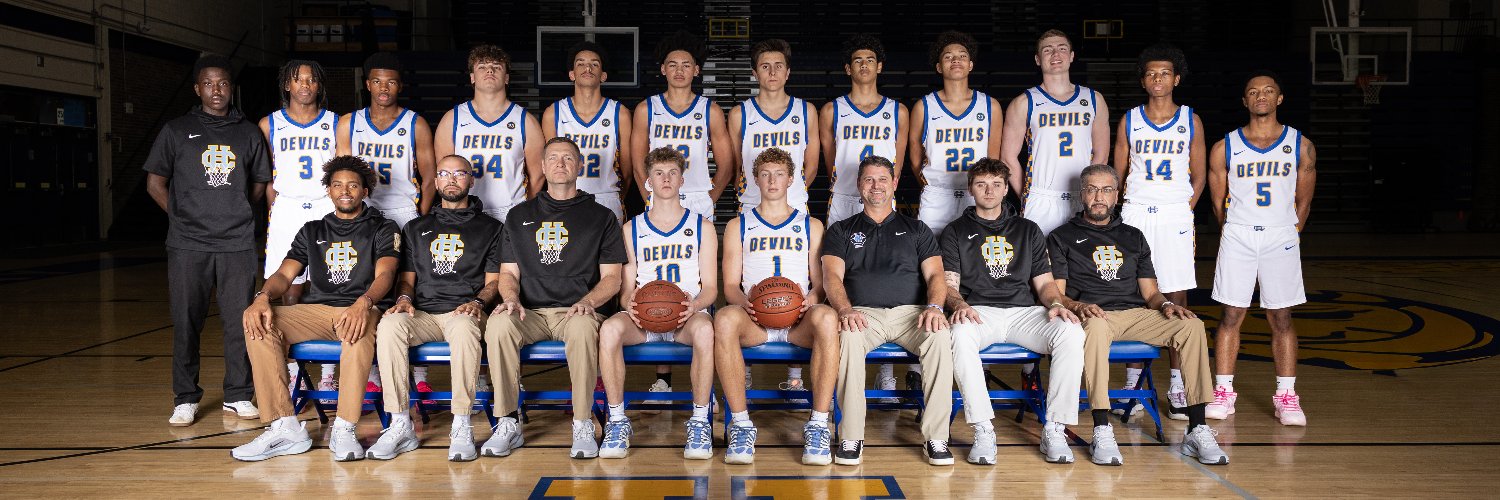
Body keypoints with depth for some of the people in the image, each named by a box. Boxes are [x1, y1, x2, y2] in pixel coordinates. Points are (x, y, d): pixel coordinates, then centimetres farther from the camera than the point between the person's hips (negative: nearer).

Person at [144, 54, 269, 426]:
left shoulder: (248, 134, 11)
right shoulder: (176, 131, 6)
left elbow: (259, 184, 19)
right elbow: (155, 183, 10)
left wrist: (235, 214, 10)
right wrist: (183, 215, 5)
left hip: (237, 243, 1)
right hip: (187, 245, -1)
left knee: (240, 321, 2)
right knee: (186, 323, 2)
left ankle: (237, 396, 13)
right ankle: (185, 399, 13)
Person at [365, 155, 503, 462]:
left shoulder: (489, 228, 17)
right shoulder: (416, 228, 26)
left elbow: (493, 280, 10)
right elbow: (406, 277, 21)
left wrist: (478, 302, -11)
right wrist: (404, 297, -2)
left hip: (464, 313, -3)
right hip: (423, 315, 3)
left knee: (464, 327, -40)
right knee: (389, 325, -32)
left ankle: (462, 428, -36)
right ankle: (400, 426, -29)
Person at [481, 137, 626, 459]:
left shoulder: (601, 217, 15)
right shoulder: (519, 216, 21)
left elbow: (611, 278, 8)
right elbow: (508, 272, 17)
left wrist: (588, 302, -13)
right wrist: (511, 298, -6)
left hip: (575, 311, -2)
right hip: (530, 312, 2)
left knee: (583, 326, -38)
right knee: (498, 323, -32)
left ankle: (583, 426, -27)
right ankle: (508, 423, -22)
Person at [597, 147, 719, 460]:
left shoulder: (701, 227, 12)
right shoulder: (632, 229, 15)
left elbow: (710, 287, 6)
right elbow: (627, 287, 10)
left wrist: (695, 304, -17)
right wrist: (629, 304, -14)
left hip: (687, 317, -1)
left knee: (704, 329, -38)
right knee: (610, 328, -33)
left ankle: (700, 421, -25)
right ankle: (617, 420, -21)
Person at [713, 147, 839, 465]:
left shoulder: (811, 226, 21)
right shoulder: (738, 226, 20)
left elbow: (821, 282, 14)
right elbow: (730, 286, 12)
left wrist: (812, 297, -12)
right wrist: (744, 302, -13)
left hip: (800, 319, 0)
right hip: (753, 319, 0)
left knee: (827, 317, -37)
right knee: (725, 319, -37)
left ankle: (819, 425, -31)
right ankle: (741, 424, -29)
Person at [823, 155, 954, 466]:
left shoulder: (916, 229, 23)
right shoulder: (841, 231, 20)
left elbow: (934, 275, 10)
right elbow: (832, 277, 4)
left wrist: (934, 306, -13)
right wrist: (845, 310, -18)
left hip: (910, 312, 1)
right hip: (862, 313, -1)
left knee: (940, 336, -33)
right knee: (848, 337, -37)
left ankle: (935, 438, -26)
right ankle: (851, 438, -28)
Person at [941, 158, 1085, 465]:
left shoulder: (1028, 230, 24)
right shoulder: (956, 232, 17)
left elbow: (1044, 282, 19)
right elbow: (949, 283, 6)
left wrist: (1055, 304, -5)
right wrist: (959, 304, -17)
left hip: (1024, 311, 2)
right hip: (978, 311, -2)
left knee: (1071, 332, -29)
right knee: (961, 334, -39)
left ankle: (1055, 429, -23)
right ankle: (983, 431, -33)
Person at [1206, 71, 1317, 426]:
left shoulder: (1301, 146, 3)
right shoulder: (1225, 148, 1)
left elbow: (1303, 201, 10)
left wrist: (1288, 234, 11)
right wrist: (1240, 234, 10)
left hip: (1282, 237, 0)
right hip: (1237, 238, 0)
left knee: (1281, 318, 3)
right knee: (1231, 316, 1)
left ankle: (1287, 396, 10)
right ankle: (1223, 392, 8)